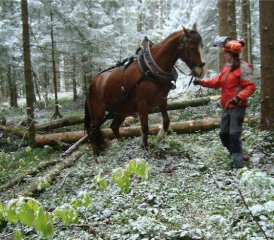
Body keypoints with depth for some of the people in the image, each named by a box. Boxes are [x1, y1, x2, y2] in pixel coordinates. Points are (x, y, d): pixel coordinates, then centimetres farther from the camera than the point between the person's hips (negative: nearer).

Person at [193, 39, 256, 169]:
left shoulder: (243, 68, -13)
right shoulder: (226, 67, 14)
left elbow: (250, 87, -17)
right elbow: (218, 82, 17)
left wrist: (239, 97, -31)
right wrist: (202, 82, 8)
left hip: (237, 107, -9)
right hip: (227, 106, 9)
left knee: (234, 134, -12)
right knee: (224, 134, 14)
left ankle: (238, 164, -4)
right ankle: (235, 155, 30)